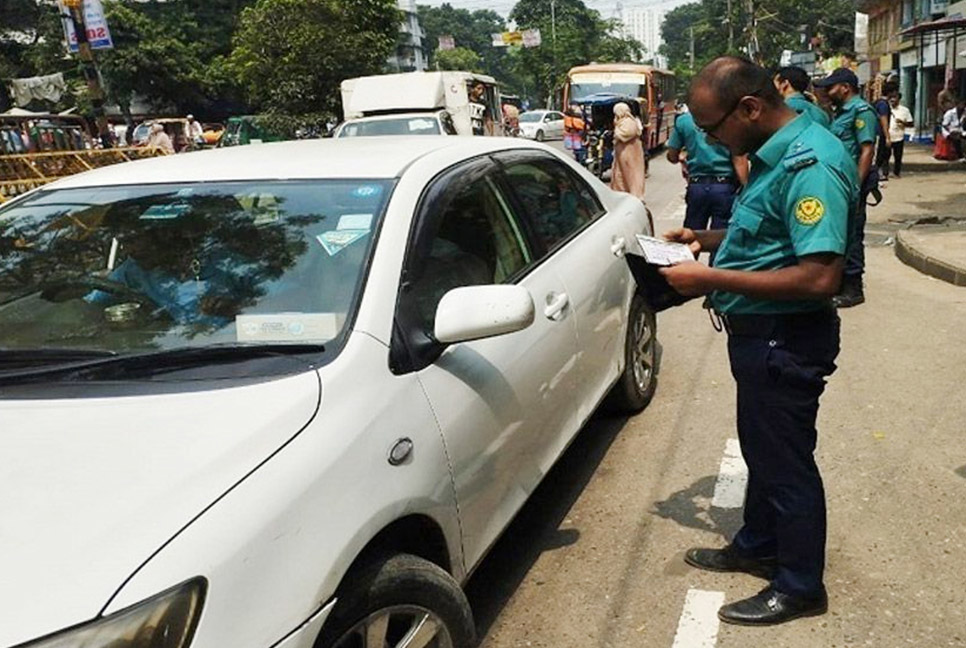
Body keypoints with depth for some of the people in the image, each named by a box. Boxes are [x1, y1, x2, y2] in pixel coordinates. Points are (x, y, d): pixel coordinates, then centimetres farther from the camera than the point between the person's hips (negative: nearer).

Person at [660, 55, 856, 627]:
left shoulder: (812, 163, -24)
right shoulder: (776, 154, 7)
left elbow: (819, 277, -31)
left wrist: (711, 278, -27)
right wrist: (705, 238, 5)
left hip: (786, 340, -10)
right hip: (760, 333, 10)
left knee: (787, 461, 6)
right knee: (762, 449, 23)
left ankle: (800, 587, 25)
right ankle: (758, 546, 43)